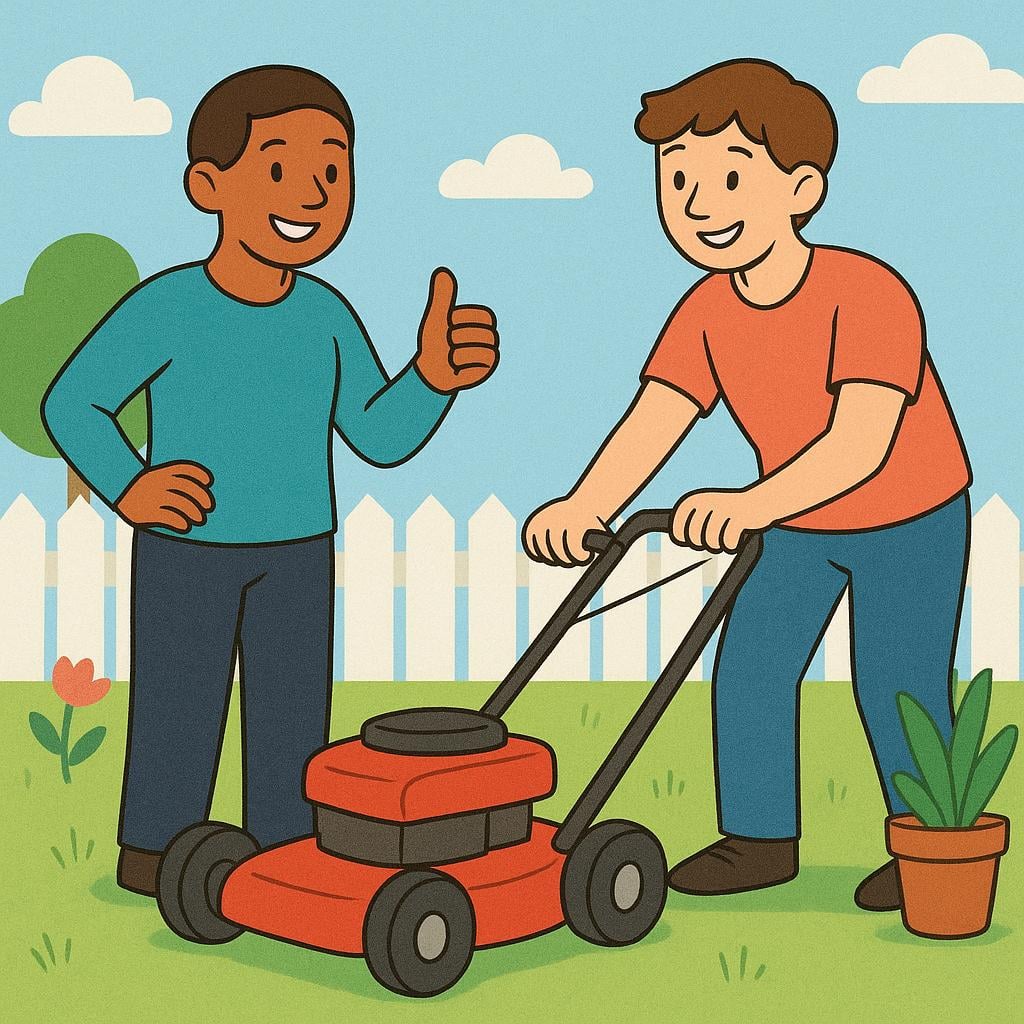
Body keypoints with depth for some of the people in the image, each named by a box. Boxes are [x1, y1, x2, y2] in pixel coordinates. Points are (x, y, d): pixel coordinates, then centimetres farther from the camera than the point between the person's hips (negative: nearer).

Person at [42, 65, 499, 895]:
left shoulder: (326, 316, -1)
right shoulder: (164, 308, -16)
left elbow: (382, 436, 0)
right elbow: (72, 403, -8)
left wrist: (433, 377, -18)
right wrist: (129, 489, -21)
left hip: (297, 554, 5)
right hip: (185, 548, -5)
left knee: (293, 705, 9)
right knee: (180, 701, 1)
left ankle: (285, 851, 20)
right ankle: (156, 850, 15)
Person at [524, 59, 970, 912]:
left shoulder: (867, 292, -32)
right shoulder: (707, 312, -13)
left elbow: (859, 442, -42)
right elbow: (651, 425, -20)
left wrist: (753, 505, -55)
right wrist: (586, 507, -38)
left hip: (911, 522, -6)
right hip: (799, 526, 6)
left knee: (896, 687, -2)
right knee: (748, 671, 4)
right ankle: (760, 838, 19)